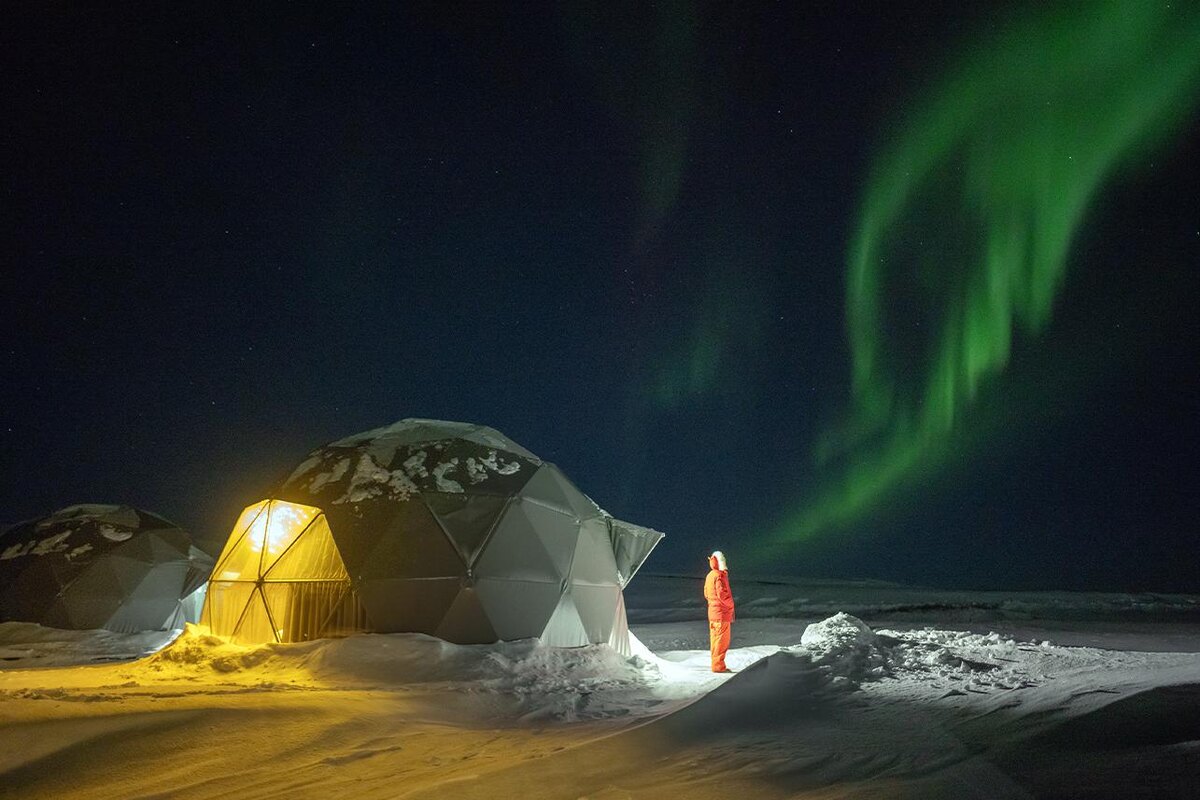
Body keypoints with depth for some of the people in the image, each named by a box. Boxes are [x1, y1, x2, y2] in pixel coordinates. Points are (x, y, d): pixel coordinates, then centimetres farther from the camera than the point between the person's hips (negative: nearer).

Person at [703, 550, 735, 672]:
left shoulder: (709, 576, 13)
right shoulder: (720, 576, -16)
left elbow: (707, 594, 19)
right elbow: (722, 594, -22)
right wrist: (731, 604, -6)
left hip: (713, 613, 9)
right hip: (722, 613, -9)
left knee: (715, 639, 13)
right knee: (722, 640, -5)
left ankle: (716, 664, 19)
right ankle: (718, 665, -3)